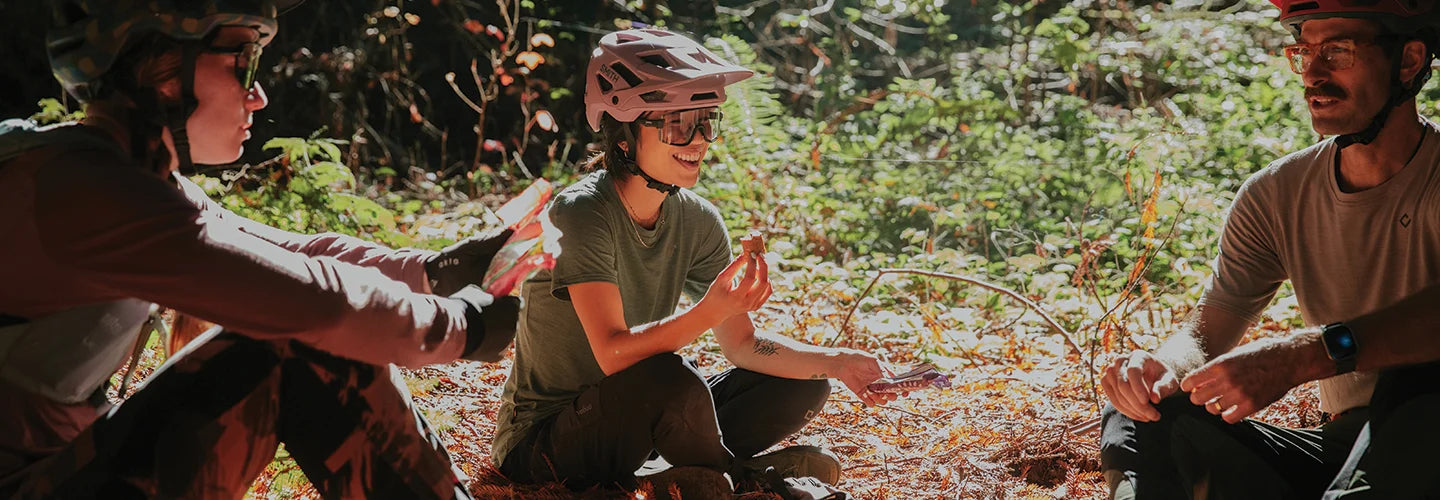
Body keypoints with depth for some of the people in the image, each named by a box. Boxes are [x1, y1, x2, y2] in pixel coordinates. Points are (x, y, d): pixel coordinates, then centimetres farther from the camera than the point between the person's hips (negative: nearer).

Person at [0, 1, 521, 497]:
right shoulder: (79, 191, -24)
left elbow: (292, 252, 15)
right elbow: (312, 298, -25)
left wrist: (434, 268, 6)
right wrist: (459, 323, -11)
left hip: (69, 457, 9)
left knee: (322, 340, 0)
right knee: (308, 345, -16)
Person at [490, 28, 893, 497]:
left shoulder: (698, 221, -2)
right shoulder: (581, 213, -23)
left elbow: (743, 344, 0)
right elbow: (613, 353, -32)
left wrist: (838, 362, -15)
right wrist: (710, 311, -45)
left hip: (630, 426, 7)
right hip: (539, 447, -7)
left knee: (804, 386, -1)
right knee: (670, 379, -35)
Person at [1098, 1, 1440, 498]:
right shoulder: (1275, 195, 5)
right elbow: (1206, 334, 2)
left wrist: (1307, 353, -44)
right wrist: (1163, 364, -23)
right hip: (1340, 449, 5)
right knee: (1138, 416, -15)